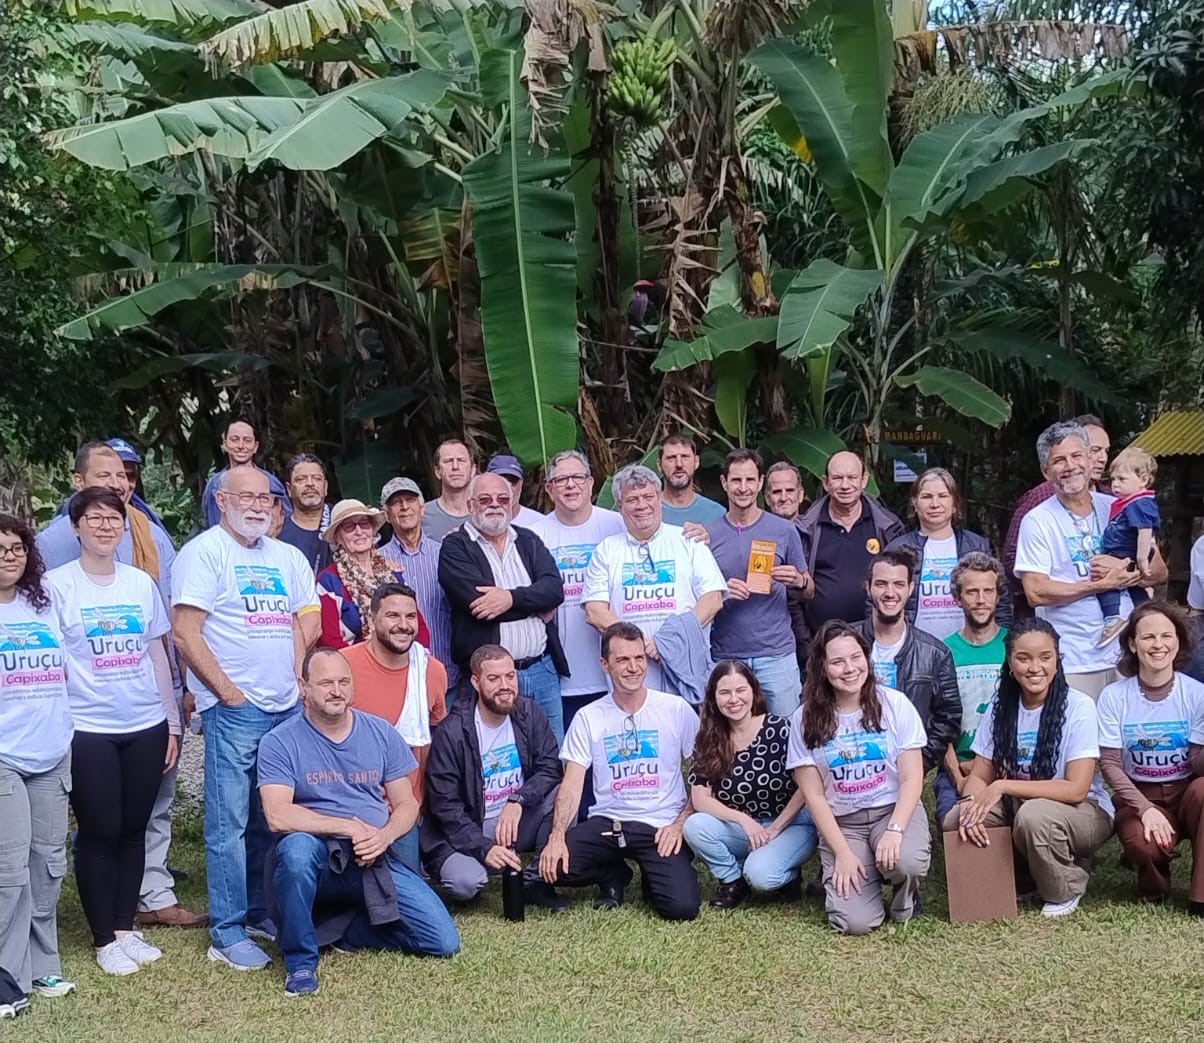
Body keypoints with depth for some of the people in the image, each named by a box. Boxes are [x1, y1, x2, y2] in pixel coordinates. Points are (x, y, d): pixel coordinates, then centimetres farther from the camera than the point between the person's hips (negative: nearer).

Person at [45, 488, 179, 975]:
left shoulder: (141, 582, 8)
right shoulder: (57, 584, -3)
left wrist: (172, 723, 12)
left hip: (146, 726, 3)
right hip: (87, 730, -3)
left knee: (134, 830, 9)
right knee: (99, 833, 2)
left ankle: (126, 927, 23)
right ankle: (104, 939, 15)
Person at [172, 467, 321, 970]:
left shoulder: (288, 557, 15)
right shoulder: (204, 552, -5)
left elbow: (307, 624, 17)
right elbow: (184, 632, -11)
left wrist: (300, 679, 3)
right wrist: (228, 692, -12)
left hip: (287, 707, 6)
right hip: (234, 710, -6)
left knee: (272, 819, 13)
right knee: (229, 823, -3)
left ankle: (261, 911, 24)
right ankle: (227, 932, 4)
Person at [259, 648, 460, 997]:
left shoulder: (381, 733, 6)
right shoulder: (280, 742, -6)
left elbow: (407, 805, 8)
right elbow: (278, 816, -18)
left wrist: (385, 835, -14)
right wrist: (350, 827, -19)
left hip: (375, 860, 3)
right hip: (318, 861, -3)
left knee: (445, 942, -12)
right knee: (297, 846, -40)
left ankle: (349, 932, 12)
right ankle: (300, 960, -18)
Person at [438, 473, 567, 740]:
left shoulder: (528, 541, 15)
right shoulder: (455, 548, 0)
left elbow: (555, 588, -1)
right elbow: (478, 600, -15)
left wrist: (512, 598, -18)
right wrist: (535, 604, -6)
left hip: (543, 668, 5)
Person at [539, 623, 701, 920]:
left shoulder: (676, 709, 0)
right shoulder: (588, 717, 2)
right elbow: (572, 784, -3)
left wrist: (681, 823, -10)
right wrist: (557, 836, -19)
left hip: (662, 826, -2)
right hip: (607, 823, 2)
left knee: (682, 906, -24)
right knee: (553, 865, -24)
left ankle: (653, 876, 15)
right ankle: (614, 876, 10)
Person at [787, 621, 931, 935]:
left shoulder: (895, 704, -7)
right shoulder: (805, 719, -7)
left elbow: (912, 779, -7)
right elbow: (814, 796, -4)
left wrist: (895, 830, -23)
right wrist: (842, 853, -12)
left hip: (894, 810, 0)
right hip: (841, 822, 0)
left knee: (906, 861, -35)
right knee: (855, 923, -18)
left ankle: (904, 898, 4)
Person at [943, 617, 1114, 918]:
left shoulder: (1078, 707, -17)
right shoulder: (1000, 708, -2)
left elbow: (1076, 789, -22)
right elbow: (979, 776, -2)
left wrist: (1003, 786, -26)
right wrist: (972, 802, -26)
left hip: (1082, 812, -4)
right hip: (1016, 807, 5)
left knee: (1034, 814, -36)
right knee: (955, 820, -20)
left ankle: (1065, 890, -6)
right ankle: (1025, 877, 4)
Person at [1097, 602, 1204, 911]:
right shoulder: (1114, 696, -6)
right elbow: (1110, 763, -8)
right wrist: (1145, 808, -21)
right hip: (1138, 794, -1)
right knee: (1144, 844, -34)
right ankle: (1154, 889, 5)